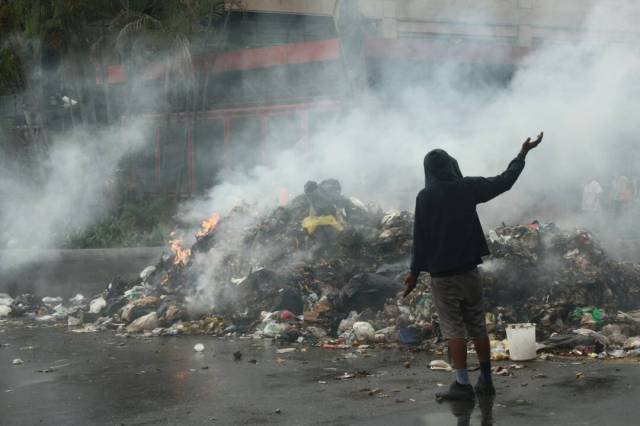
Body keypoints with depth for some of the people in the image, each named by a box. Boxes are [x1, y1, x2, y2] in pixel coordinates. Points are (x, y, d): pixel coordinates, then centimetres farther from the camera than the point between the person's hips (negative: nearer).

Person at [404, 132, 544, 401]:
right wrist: (523, 154, 20)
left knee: (453, 329, -1)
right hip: (469, 270, 3)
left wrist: (415, 272, -1)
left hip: (442, 275, -3)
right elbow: (505, 181, 7)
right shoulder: (467, 187, -1)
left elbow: (420, 237, -8)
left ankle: (462, 384, -5)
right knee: (477, 326, 12)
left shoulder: (425, 196, -9)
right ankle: (486, 380, 19)